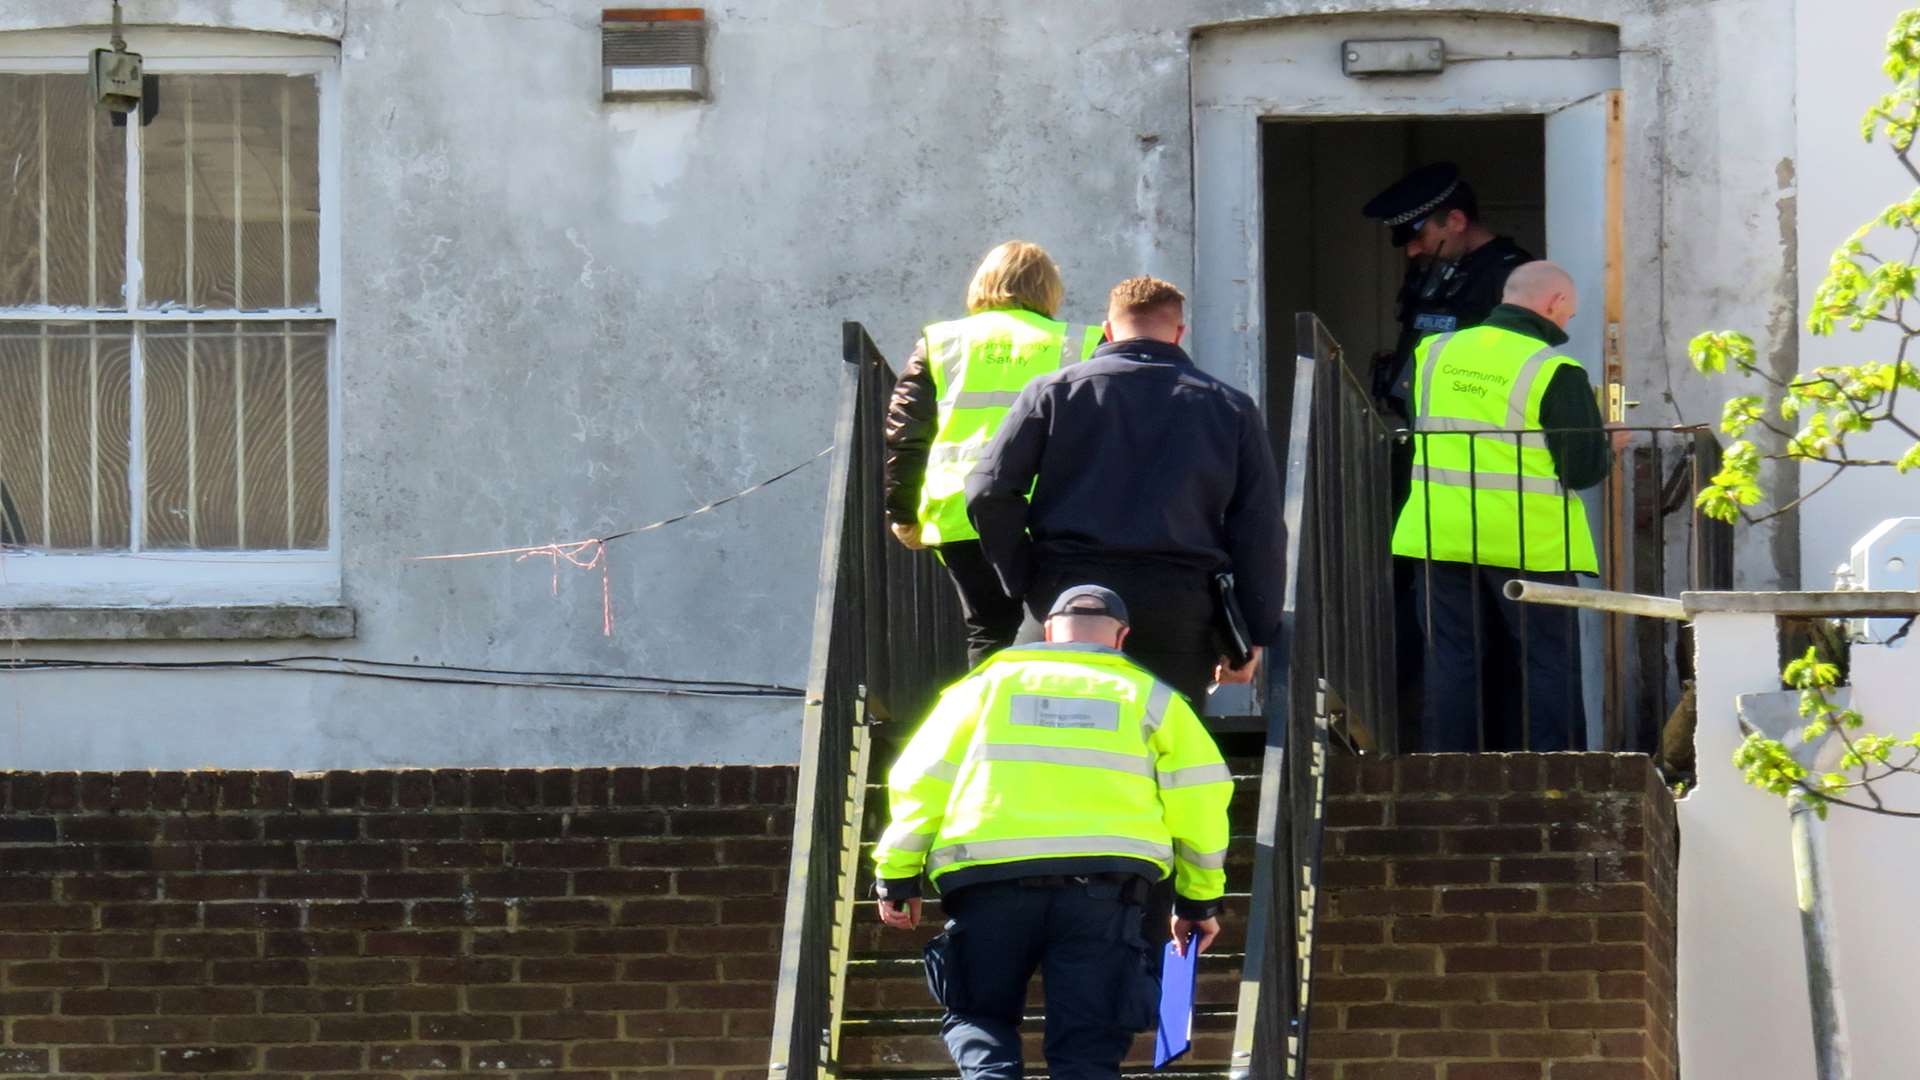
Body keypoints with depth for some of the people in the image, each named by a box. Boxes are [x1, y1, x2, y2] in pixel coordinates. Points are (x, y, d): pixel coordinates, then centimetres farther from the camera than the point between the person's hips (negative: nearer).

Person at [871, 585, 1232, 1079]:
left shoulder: (988, 683, 22)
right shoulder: (1150, 698, 21)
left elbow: (920, 780, 14)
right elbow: (1199, 798, 14)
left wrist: (897, 876, 17)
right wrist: (1199, 900, 22)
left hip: (989, 876, 1)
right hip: (1103, 882, 0)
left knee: (979, 1018, 18)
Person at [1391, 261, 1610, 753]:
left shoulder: (1434, 353, 5)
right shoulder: (1554, 371, -11)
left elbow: (1411, 428, 16)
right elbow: (1583, 468, -11)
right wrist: (1610, 447, 10)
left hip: (1441, 536, 4)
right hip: (1529, 542, -4)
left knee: (1452, 662, 8)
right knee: (1546, 663, 4)